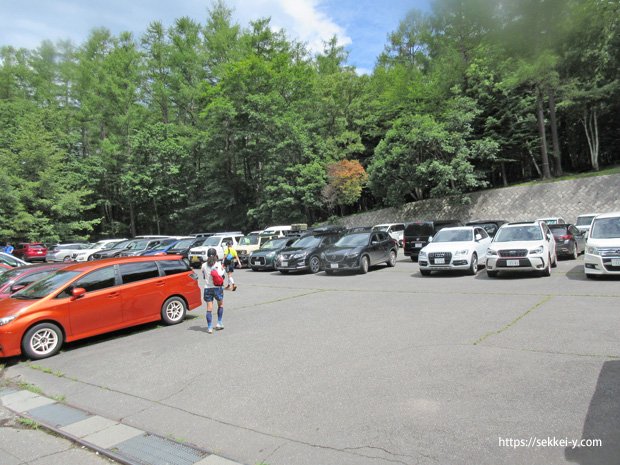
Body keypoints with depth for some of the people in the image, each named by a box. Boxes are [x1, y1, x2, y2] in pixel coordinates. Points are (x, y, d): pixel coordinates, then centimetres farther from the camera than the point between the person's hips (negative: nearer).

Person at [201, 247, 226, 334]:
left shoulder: (204, 265, -1)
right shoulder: (218, 264, -8)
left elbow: (203, 276, 8)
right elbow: (221, 276, -11)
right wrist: (223, 269, 6)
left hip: (208, 289, 1)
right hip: (217, 288, -1)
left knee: (209, 308, 3)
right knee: (220, 304, 21)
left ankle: (209, 327, 1)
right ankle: (219, 323, 21)